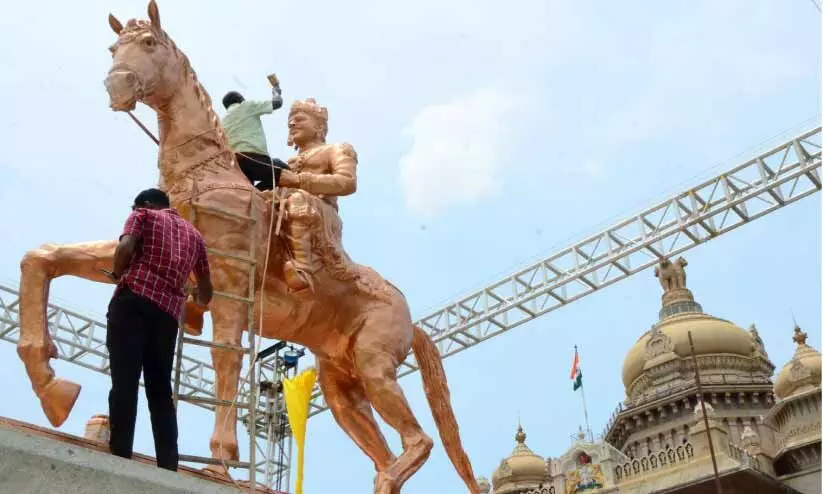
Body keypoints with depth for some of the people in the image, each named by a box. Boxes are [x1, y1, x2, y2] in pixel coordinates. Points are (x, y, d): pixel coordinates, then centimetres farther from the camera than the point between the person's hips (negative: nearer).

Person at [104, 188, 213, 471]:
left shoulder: (143, 214, 16)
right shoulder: (193, 233, 29)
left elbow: (126, 247, -6)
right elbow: (206, 291, 32)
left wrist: (117, 274, 12)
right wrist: (199, 301, 54)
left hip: (134, 300, -4)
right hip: (168, 312, 4)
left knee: (124, 381, -11)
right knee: (160, 390, 6)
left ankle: (119, 457, -21)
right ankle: (168, 466, -4)